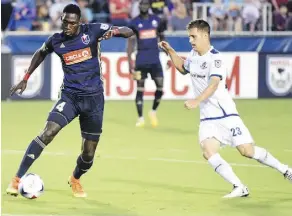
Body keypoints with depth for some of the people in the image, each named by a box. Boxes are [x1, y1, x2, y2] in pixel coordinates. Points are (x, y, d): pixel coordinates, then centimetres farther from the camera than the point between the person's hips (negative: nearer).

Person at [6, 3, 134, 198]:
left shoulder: (93, 31, -7)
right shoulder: (56, 41, -1)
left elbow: (128, 32, -6)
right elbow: (41, 54, 22)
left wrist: (115, 32, -28)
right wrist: (26, 78, 20)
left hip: (93, 98, 0)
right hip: (70, 96, 0)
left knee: (89, 153, 6)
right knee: (48, 133, -24)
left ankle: (75, 179, 40)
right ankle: (18, 179, -21)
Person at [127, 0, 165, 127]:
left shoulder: (156, 20, 8)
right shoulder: (134, 23, 0)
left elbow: (162, 39, 17)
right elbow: (130, 43, -2)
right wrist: (130, 63, -9)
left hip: (155, 60, 2)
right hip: (141, 61, -2)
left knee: (160, 88, -4)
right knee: (140, 89, -1)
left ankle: (153, 111, 19)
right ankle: (140, 118, 6)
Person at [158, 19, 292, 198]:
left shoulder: (215, 58, -15)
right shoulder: (194, 56, 10)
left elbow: (214, 84, -29)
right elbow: (183, 68, 33)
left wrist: (196, 101, -43)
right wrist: (170, 52, 18)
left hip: (226, 113, -7)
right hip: (207, 118, 7)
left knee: (247, 151, -8)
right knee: (208, 152, -17)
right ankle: (239, 188, -15)